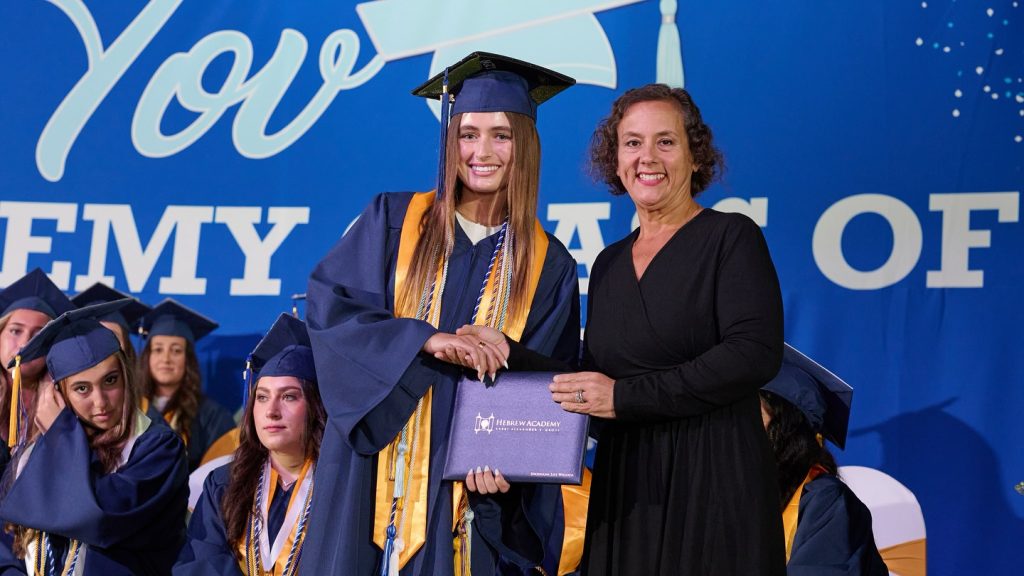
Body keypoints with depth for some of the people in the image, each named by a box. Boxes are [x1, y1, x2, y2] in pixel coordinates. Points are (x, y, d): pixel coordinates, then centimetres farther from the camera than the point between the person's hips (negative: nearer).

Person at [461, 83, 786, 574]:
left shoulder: (730, 237, -4)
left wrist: (626, 396, -18)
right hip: (624, 485, 5)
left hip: (713, 481, -5)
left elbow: (755, 354, -17)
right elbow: (593, 384, 12)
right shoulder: (609, 264, 13)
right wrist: (510, 352, -3)